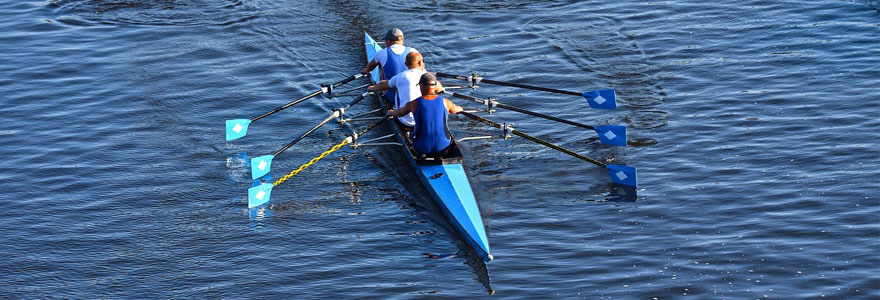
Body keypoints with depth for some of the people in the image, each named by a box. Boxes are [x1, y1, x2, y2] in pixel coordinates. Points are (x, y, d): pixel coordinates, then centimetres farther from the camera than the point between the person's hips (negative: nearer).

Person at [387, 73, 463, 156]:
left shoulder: (414, 104, -6)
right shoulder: (445, 102, -3)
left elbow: (399, 112, 16)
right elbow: (456, 109, 21)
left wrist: (390, 112, 40)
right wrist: (460, 109, 46)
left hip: (422, 148, 0)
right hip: (443, 147, 1)